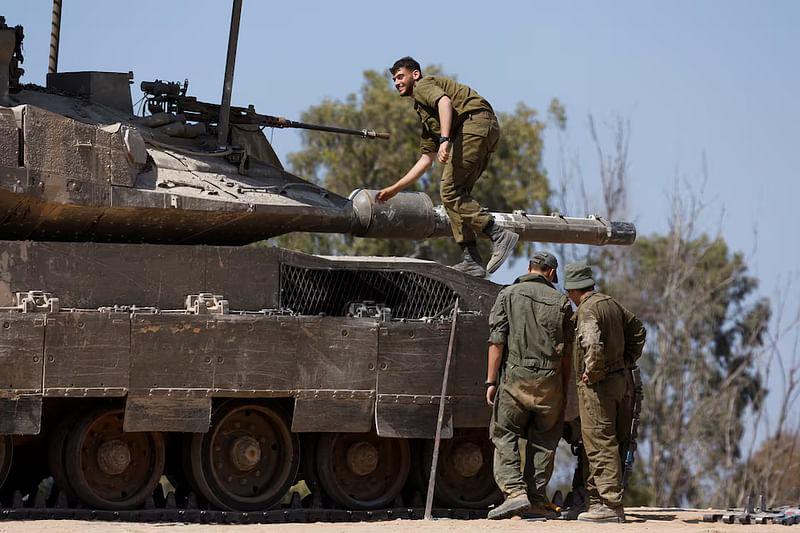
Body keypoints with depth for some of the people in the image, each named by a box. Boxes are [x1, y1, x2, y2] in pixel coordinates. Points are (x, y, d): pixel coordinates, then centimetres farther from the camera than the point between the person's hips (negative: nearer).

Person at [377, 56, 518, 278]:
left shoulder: (424, 85, 10)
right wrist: (394, 189, 36)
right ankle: (471, 260, -2)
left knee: (450, 189, -14)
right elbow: (426, 160, 36)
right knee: (456, 192, 7)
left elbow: (445, 102, -14)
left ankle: (498, 235, -19)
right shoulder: (425, 116, 36)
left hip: (475, 120, -9)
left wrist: (444, 140, -28)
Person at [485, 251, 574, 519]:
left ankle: (515, 492, -12)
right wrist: (565, 388, 12)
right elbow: (567, 352, 6)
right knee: (544, 439, 12)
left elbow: (497, 341, -5)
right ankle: (538, 496, 11)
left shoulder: (508, 295, 3)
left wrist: (491, 381, -4)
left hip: (515, 377, -1)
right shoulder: (560, 302, 7)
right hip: (549, 380, 2)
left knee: (504, 436, 3)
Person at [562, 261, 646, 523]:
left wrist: (592, 372, -17)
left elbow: (593, 345, -32)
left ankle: (612, 506, -9)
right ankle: (596, 499, 18)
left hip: (596, 385, -9)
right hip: (619, 381, 9)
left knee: (601, 446, -7)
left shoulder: (588, 311, -15)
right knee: (605, 444, 14)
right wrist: (626, 361, 23)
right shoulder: (611, 304, 13)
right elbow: (637, 329, 28)